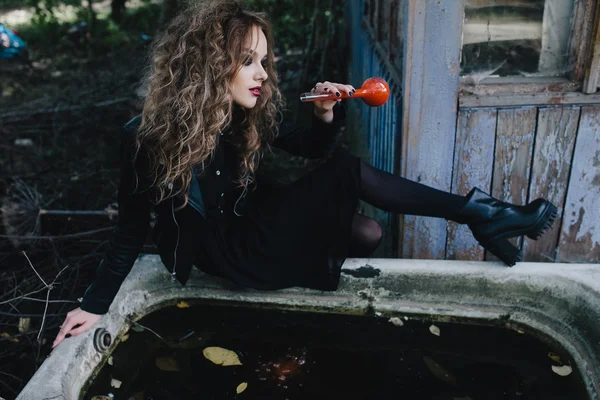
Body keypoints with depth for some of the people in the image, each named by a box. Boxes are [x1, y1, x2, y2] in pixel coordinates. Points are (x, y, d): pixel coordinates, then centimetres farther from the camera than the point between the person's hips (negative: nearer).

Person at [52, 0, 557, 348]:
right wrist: (96, 303, -7)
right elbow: (133, 227, -10)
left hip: (258, 225, 7)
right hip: (237, 256, -6)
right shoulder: (149, 138, -21)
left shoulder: (251, 115, -5)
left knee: (366, 233, -12)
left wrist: (327, 113, -15)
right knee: (347, 172, -20)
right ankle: (478, 214, -13)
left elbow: (313, 148, 6)